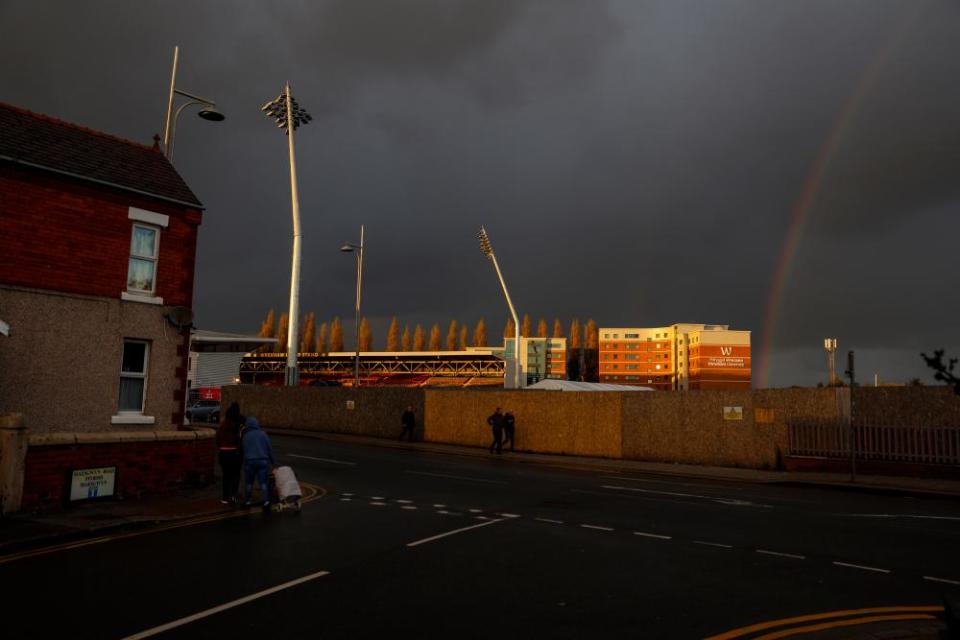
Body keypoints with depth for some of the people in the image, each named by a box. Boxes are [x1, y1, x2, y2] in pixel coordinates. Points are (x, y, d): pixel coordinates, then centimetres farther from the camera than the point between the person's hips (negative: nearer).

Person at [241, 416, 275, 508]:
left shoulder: (245, 436, 0)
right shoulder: (263, 434, 3)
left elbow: (243, 450, 2)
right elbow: (269, 448, 5)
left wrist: (244, 461, 13)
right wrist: (271, 461, 13)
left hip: (250, 462, -1)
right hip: (263, 461, 1)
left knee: (249, 482, 13)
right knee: (263, 482, 1)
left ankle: (248, 501, 15)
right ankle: (266, 500, -12)